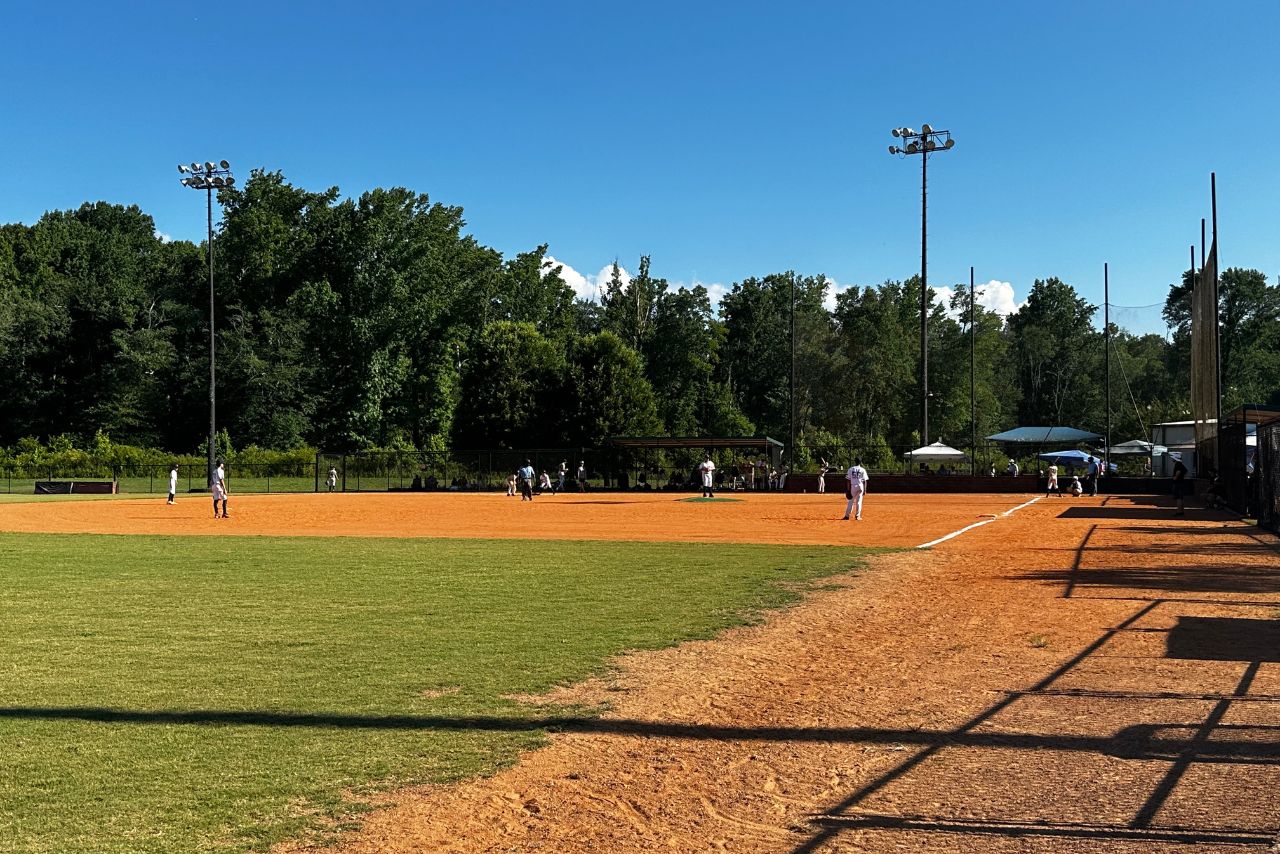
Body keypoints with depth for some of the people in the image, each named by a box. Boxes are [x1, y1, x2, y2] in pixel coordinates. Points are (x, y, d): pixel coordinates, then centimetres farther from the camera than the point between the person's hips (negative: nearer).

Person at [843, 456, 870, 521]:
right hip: (860, 486, -1)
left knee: (851, 501, 8)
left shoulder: (851, 469, 0)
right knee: (859, 501, 7)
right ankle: (857, 516, 6)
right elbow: (865, 481, -4)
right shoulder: (863, 470, -1)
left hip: (853, 486, 1)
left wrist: (848, 490, 3)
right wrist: (865, 490, -1)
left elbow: (848, 480, -1)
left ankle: (847, 515, 5)